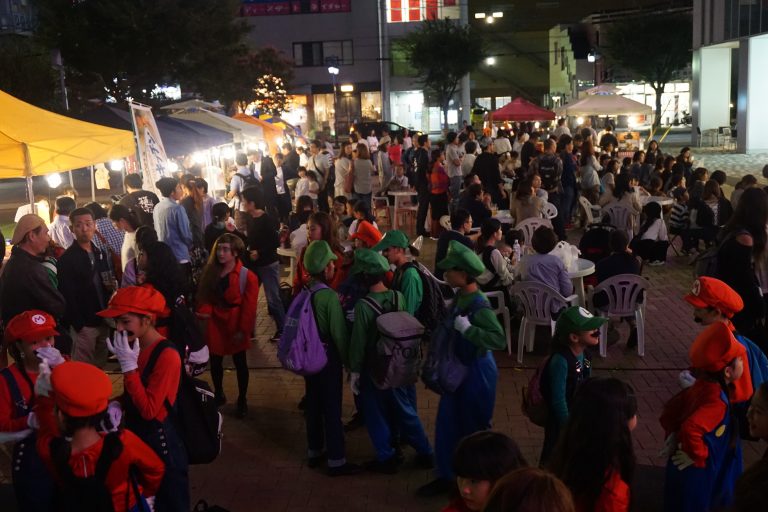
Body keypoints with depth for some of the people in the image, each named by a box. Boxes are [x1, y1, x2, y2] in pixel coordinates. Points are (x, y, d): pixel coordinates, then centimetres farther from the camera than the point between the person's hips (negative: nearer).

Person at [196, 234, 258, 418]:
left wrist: (243, 330, -16)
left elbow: (249, 307, -15)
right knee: (215, 361, 15)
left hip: (235, 324, -4)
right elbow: (204, 296, 1)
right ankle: (218, 395, 36)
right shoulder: (210, 272, 1)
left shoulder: (247, 277, -16)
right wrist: (204, 311, -19)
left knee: (239, 363, 9)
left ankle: (242, 400, 24)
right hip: (215, 322, 5)